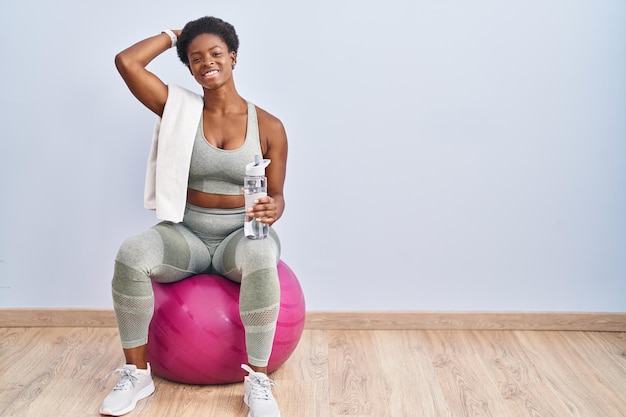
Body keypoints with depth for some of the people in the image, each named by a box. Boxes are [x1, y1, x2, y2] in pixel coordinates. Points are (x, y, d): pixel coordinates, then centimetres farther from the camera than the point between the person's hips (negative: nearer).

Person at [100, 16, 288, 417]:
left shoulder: (269, 126, 0)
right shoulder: (180, 109, 3)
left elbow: (276, 195, 3)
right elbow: (126, 61, -7)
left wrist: (272, 209, -21)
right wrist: (174, 34, 6)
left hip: (240, 236, -1)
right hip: (185, 234, 2)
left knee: (261, 258, -38)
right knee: (131, 255, -30)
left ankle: (258, 382, -24)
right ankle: (137, 373, -13)